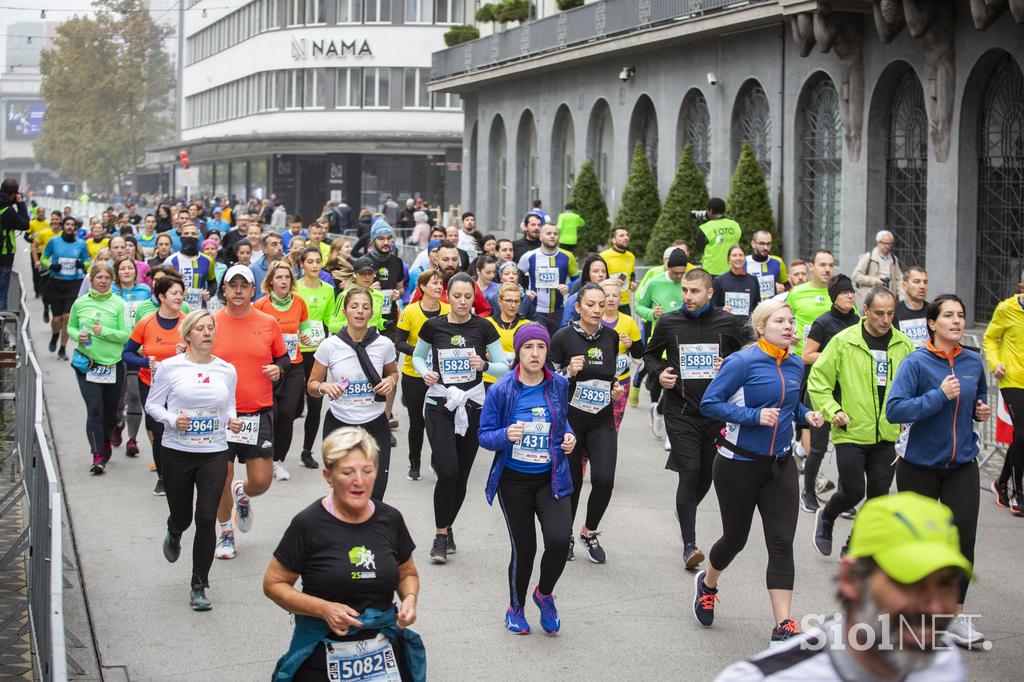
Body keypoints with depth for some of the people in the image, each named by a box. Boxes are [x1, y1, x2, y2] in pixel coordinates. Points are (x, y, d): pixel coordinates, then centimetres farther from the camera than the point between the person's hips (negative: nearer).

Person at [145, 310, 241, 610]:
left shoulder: (227, 370, 6)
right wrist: (172, 420, -17)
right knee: (182, 517, 10)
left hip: (215, 453, 1)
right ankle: (174, 534, 51)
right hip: (177, 453, -1)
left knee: (206, 518, -8)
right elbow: (153, 404, 1)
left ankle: (199, 586, 4)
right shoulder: (170, 367, -4)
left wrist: (232, 420, -4)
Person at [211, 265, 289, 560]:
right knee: (222, 479, 5)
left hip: (259, 413, 1)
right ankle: (224, 531, 29)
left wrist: (279, 369, -8)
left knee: (261, 480, -1)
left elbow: (283, 358, 13)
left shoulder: (268, 323, 1)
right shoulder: (211, 323, -1)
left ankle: (242, 495, 35)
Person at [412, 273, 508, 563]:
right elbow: (417, 357, 14)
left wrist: (484, 366, -20)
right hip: (439, 405, -2)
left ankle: (447, 528, 28)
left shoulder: (483, 328, -2)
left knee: (461, 475, 6)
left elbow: (505, 368, 0)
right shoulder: (433, 326, -2)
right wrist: (425, 373, -7)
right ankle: (441, 535, -1)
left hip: (472, 406, 2)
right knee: (448, 471, -15)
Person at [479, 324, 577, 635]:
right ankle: (515, 609, 31)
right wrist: (506, 435, -26)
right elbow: (484, 435, -6)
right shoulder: (501, 390, -10)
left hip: (551, 478, 2)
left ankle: (544, 593, 14)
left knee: (559, 539, -17)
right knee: (524, 547, 4)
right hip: (514, 479, -2)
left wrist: (568, 435, -3)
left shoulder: (558, 385, -1)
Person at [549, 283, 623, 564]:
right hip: (569, 419, -3)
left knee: (604, 479, -12)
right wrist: (569, 372, -23)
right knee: (571, 481, 5)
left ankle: (590, 532, 14)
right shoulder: (563, 337, -9)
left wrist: (616, 387, 3)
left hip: (602, 420, 3)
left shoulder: (610, 337, 4)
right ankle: (565, 536, 28)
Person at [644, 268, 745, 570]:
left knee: (707, 474, 10)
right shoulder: (669, 322, 1)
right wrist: (659, 373, -4)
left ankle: (686, 515, 41)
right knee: (690, 473, -13)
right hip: (681, 411, -2)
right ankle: (689, 545, -11)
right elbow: (650, 354, 16)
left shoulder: (728, 323, 0)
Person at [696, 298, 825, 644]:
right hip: (739, 463, -4)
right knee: (735, 538, 12)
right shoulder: (743, 362, -15)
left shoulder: (795, 365, 5)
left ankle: (784, 625, -5)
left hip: (780, 464, 5)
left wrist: (807, 414, 1)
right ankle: (707, 583, 44)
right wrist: (754, 416, -26)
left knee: (782, 543, -6)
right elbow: (709, 403, -17)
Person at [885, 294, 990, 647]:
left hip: (962, 462, 3)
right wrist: (940, 396, -27)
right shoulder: (916, 362, -13)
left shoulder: (973, 362, 2)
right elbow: (894, 410, -23)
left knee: (963, 535, -7)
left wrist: (981, 410, -1)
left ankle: (956, 614, 5)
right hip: (919, 463, -3)